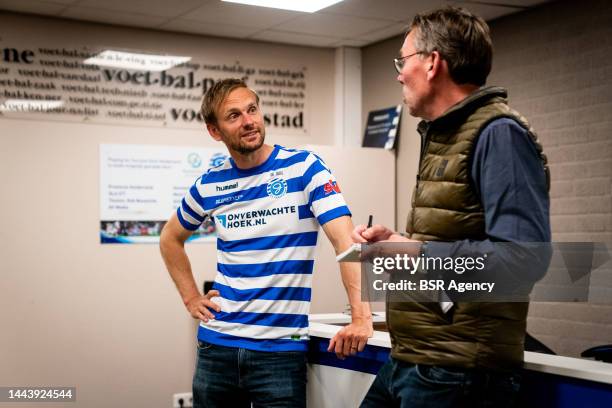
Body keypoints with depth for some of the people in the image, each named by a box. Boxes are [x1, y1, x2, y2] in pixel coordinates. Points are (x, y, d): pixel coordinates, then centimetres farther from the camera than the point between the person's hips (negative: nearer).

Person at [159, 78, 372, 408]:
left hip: (282, 347, -3)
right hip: (217, 343, 4)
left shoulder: (304, 168, -6)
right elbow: (170, 238, 22)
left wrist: (361, 317, -27)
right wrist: (191, 298, 10)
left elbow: (345, 241, -16)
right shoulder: (209, 184, 4)